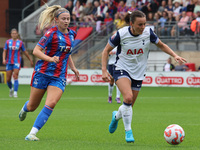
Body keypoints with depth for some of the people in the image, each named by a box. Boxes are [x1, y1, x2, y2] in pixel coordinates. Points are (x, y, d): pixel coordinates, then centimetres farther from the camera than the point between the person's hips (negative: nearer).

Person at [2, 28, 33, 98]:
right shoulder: (8, 42, 5)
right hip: (9, 62, 2)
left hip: (17, 62, -2)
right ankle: (11, 89, 31)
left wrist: (30, 60, 17)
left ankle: (15, 92, -16)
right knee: (8, 79, 3)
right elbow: (4, 51, 6)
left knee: (15, 77, -17)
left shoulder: (20, 42, 2)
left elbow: (25, 52, 11)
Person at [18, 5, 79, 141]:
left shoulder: (71, 34, 9)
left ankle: (32, 133, -17)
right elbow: (36, 50, -13)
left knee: (51, 104, -21)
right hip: (43, 73, -4)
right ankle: (24, 109, 48)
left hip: (59, 77, 4)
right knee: (32, 107, 8)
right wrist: (50, 59, -27)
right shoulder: (52, 33, -10)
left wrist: (73, 67, 19)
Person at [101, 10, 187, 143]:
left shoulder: (148, 32, -10)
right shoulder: (121, 34, -16)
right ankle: (128, 132, -15)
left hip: (138, 73, 4)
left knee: (129, 106, 8)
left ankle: (116, 116, 45)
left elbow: (162, 45, 8)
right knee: (128, 97, -28)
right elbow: (106, 51, -4)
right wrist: (104, 71, -11)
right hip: (122, 70, -3)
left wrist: (175, 55, -6)